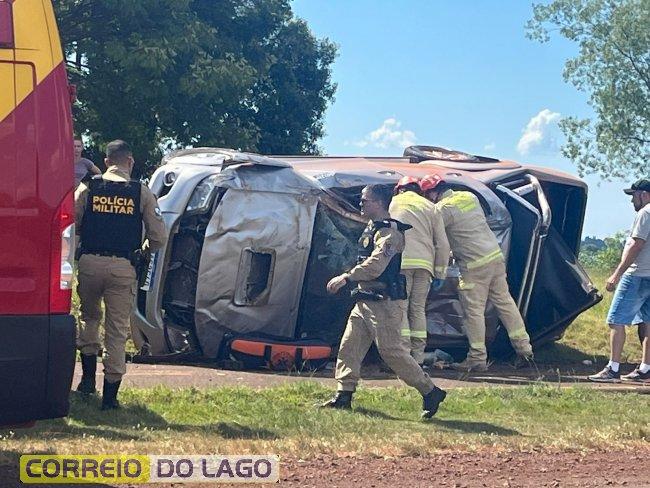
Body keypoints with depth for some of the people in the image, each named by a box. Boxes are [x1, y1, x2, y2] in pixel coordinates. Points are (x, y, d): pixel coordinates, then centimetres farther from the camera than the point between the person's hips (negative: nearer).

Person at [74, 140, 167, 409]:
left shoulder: (87, 189, 3)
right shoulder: (142, 193, 2)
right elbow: (158, 238, 1)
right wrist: (142, 250, 23)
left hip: (90, 263, 1)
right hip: (123, 266, -1)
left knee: (89, 316, 25)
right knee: (117, 329, 6)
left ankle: (88, 377, 18)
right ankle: (110, 395, 8)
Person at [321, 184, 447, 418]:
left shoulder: (389, 232, -16)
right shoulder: (371, 229, 16)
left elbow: (376, 265, -27)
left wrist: (346, 278, -30)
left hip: (384, 302, -10)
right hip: (365, 300, 10)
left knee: (392, 350, -9)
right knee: (349, 346, 5)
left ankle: (431, 392, -1)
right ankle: (344, 396, 8)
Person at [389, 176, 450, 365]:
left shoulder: (393, 204, 14)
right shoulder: (430, 207, 18)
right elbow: (443, 244, 13)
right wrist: (440, 274, 17)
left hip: (401, 261, -3)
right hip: (424, 263, 3)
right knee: (418, 309, 9)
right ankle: (418, 358, 7)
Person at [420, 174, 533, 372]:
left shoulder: (443, 209, -11)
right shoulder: (469, 196, 12)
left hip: (474, 266, -8)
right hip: (496, 256, 8)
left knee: (473, 311, 0)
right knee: (505, 303, 12)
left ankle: (477, 359, 3)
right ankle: (524, 349, 14)